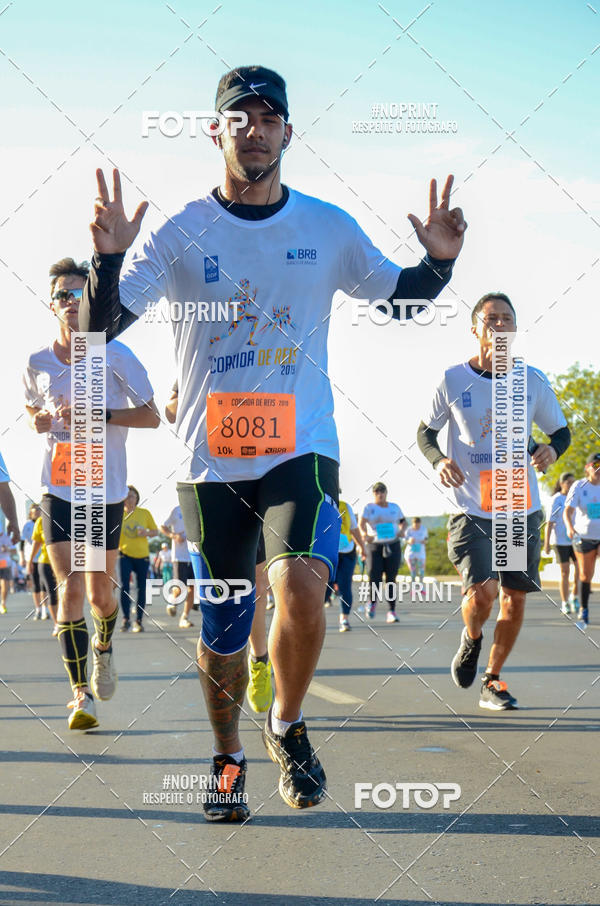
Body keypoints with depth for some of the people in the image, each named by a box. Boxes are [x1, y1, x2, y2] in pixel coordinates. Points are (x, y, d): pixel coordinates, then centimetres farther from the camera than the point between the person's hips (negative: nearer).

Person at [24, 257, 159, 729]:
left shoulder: (115, 355, -7)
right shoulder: (38, 363, 2)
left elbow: (152, 415, -5)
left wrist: (99, 414, -18)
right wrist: (44, 421, -5)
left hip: (107, 490, -1)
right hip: (58, 489, 1)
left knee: (100, 593, 7)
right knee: (70, 587, -11)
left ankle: (103, 647, 42)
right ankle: (81, 694, -7)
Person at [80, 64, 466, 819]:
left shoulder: (329, 229, 3)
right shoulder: (181, 233, -2)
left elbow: (400, 292, 17)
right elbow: (100, 329, -6)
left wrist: (440, 259, -5)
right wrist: (108, 257, -25)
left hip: (300, 449, 0)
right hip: (210, 459, 0)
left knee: (301, 585, -25)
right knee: (221, 632, 6)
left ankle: (286, 726, 2)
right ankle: (228, 757, 33)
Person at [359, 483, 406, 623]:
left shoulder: (394, 507, 12)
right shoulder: (369, 508, 2)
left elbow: (403, 521, 25)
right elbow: (361, 523, -12)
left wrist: (402, 530, 2)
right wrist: (365, 534, -33)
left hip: (392, 545, 2)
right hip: (374, 545, -2)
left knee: (391, 579, -5)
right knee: (374, 578, -11)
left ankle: (391, 612, -3)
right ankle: (372, 603, 19)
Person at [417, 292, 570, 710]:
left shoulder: (533, 380, 1)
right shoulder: (453, 380, -3)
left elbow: (561, 430, 13)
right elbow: (426, 432, 8)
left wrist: (551, 449, -11)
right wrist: (439, 460, -14)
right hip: (472, 509, -3)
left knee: (515, 600, 5)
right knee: (482, 590, -18)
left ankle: (492, 680, 23)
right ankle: (471, 639, 17)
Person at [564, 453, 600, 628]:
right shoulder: (578, 486, -6)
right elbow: (567, 511, -14)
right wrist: (570, 527, -32)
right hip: (583, 536, -1)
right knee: (585, 575, 6)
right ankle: (583, 611, 22)